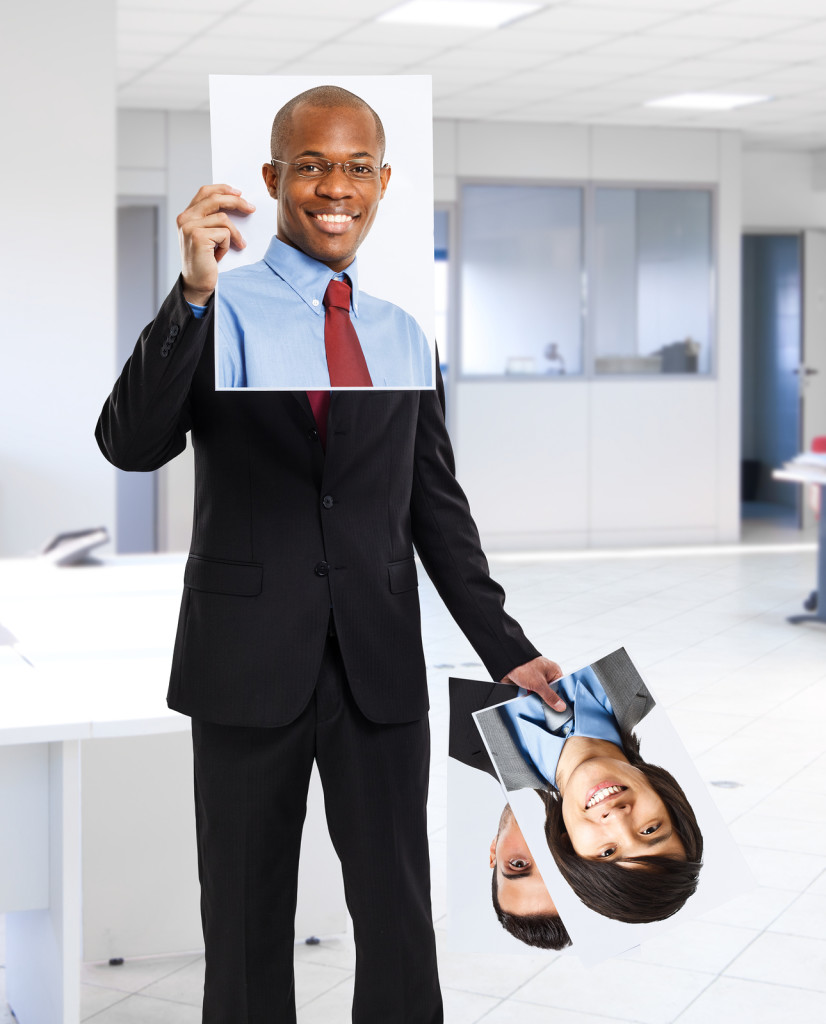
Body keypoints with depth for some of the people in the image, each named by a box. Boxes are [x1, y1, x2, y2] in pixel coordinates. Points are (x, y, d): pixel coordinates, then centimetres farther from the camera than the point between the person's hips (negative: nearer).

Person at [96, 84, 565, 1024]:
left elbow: (438, 506, 13)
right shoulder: (213, 318, 0)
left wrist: (506, 650, 7)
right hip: (246, 667, -2)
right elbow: (130, 445, -15)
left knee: (399, 927, 5)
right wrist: (194, 294, -25)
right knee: (245, 932, 10)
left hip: (379, 669, 2)